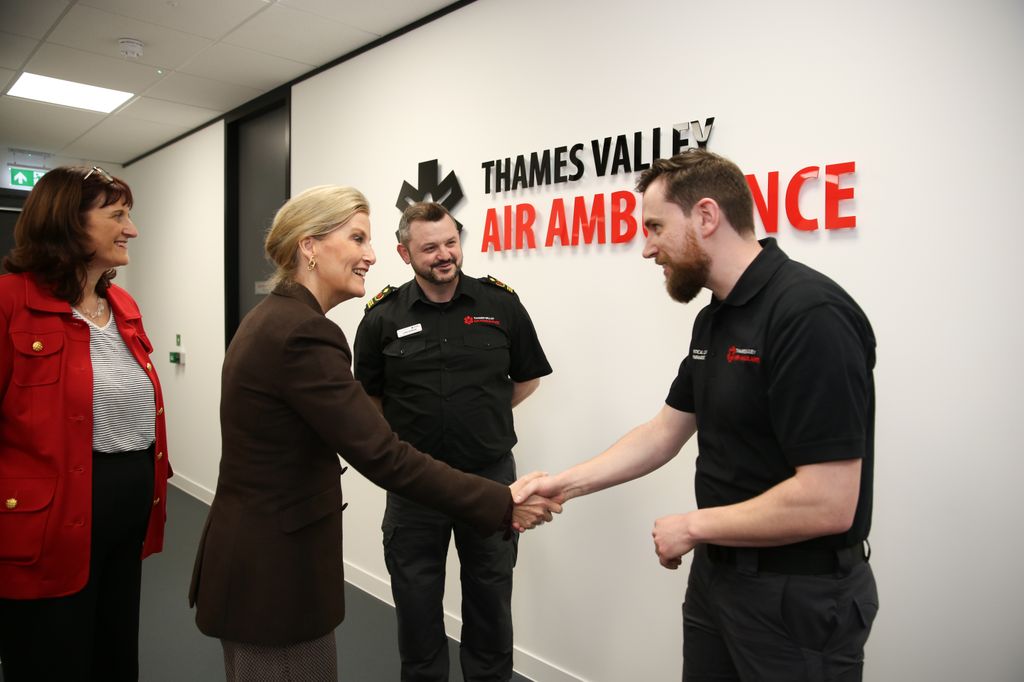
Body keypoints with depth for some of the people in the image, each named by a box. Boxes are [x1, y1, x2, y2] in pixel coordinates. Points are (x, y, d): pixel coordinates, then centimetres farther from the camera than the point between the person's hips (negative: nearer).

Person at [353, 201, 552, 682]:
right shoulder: (383, 316, -4)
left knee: (490, 593, 16)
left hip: (490, 475, 0)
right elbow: (368, 396, 9)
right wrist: (406, 430, 0)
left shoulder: (501, 303, -4)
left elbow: (528, 377, 8)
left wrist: (480, 416, 3)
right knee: (416, 595, 15)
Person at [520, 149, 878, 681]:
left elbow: (826, 503, -27)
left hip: (799, 598, -8)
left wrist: (693, 526, -15)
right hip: (716, 574, 8)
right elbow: (664, 433, 10)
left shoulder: (810, 313, -24)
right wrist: (566, 484, 4)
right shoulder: (715, 319, 5)